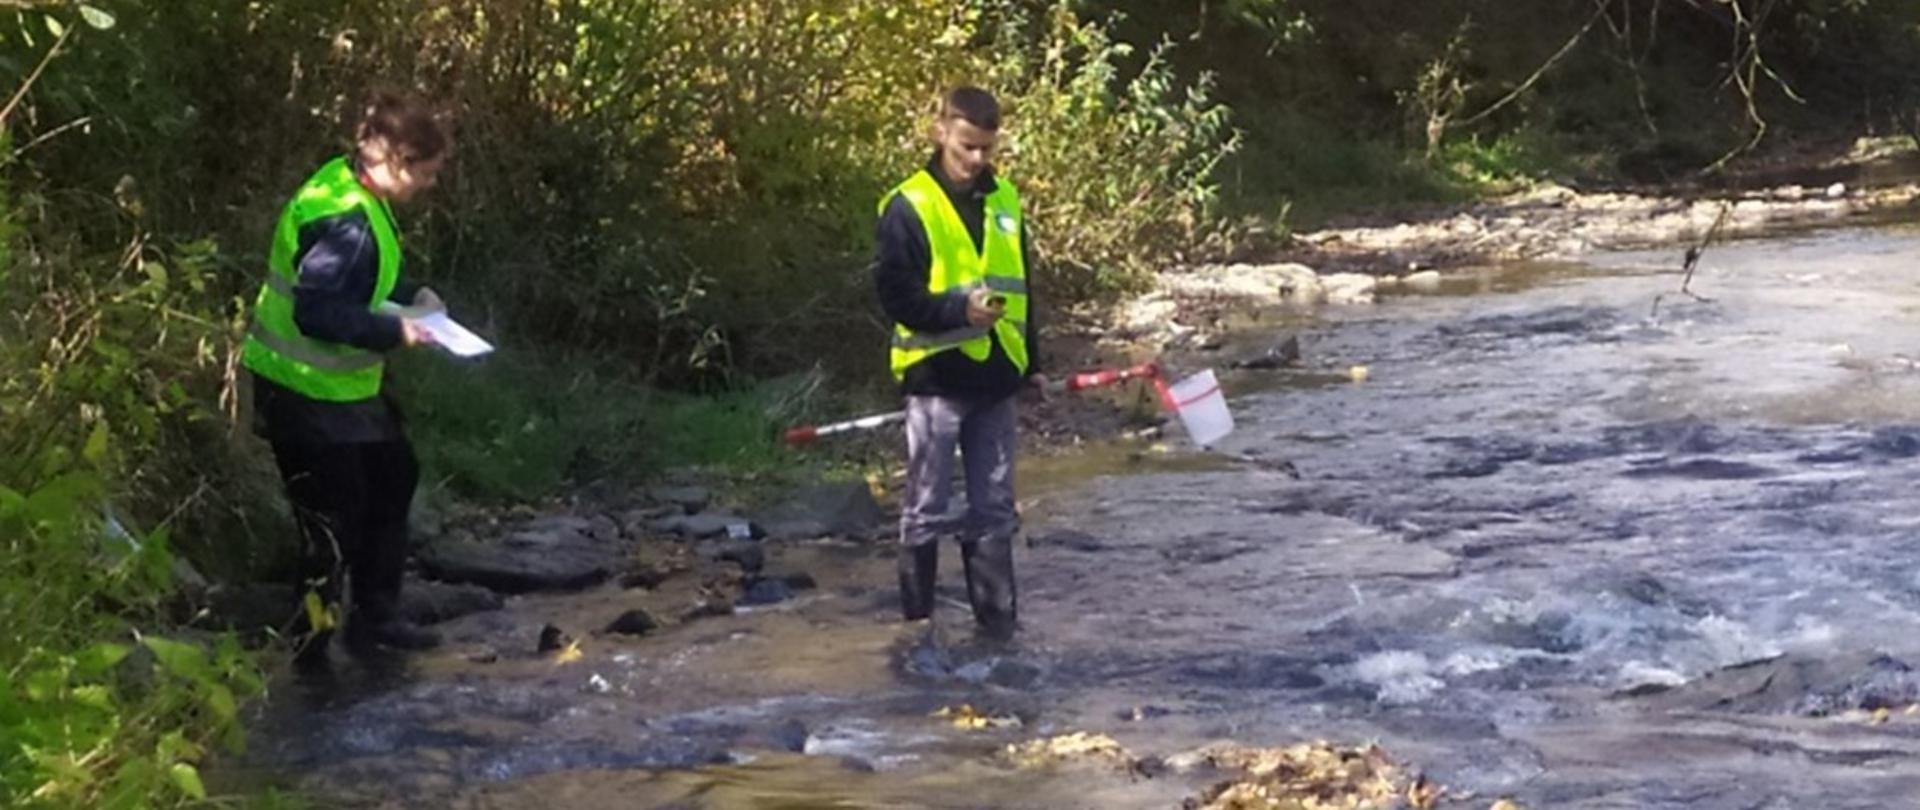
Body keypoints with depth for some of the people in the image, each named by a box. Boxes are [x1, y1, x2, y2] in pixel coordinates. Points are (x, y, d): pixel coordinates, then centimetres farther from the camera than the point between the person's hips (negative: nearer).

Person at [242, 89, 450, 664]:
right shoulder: (345, 224, -28)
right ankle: (309, 648, 14)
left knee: (392, 477, 21)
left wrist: (410, 297, 6)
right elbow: (316, 311, -32)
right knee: (332, 520, 0)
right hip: (307, 394, -11)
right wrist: (393, 331, -25)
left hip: (346, 385, 11)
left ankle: (375, 616, 33)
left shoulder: (352, 190, 3)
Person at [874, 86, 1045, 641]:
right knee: (926, 509, 2)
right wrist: (958, 309, -27)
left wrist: (1031, 363, 19)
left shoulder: (1004, 201, 10)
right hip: (936, 380, -6)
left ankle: (999, 622, 18)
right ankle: (916, 622, 11)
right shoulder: (909, 206, -9)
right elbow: (895, 292, -14)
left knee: (995, 509, 11)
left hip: (995, 379, 6)